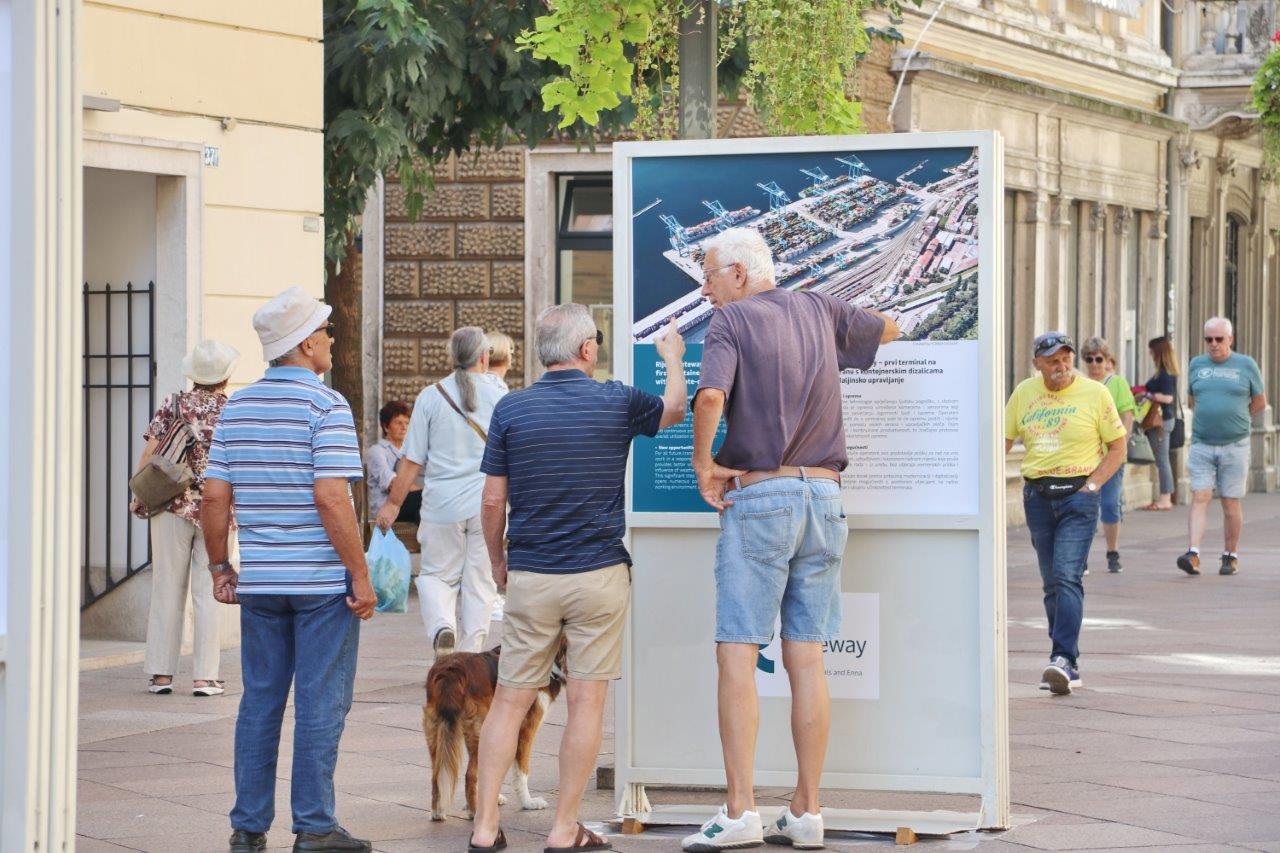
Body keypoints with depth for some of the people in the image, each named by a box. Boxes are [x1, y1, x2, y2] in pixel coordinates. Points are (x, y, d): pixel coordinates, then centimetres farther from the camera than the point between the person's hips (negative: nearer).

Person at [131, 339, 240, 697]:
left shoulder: (173, 405, -1)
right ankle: (204, 677, 2)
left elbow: (149, 454, -4)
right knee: (208, 595, 3)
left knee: (167, 593, 7)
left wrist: (139, 496, 6)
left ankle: (161, 674, 8)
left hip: (173, 508, 1)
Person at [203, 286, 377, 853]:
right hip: (322, 581, -6)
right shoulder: (325, 405, -11)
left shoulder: (238, 406, 8)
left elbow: (215, 495, 6)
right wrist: (360, 577, -13)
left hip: (260, 581, 6)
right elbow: (331, 498, -18)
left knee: (260, 701, 11)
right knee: (320, 703, 0)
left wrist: (219, 566, 15)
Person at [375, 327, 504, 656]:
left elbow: (412, 461, -2)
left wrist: (393, 503, 8)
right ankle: (469, 656, 8)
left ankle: (442, 627, -15)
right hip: (486, 505, 1)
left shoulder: (430, 397, -2)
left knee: (436, 575, 12)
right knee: (480, 583, 8)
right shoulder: (497, 397, -1)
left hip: (442, 505, 0)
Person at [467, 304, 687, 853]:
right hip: (599, 576, -2)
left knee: (510, 701, 7)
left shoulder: (511, 409, -1)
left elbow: (493, 500, 1)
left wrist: (497, 560, 17)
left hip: (529, 578, 2)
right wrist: (673, 359, 39)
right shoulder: (617, 402, -2)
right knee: (586, 703, 3)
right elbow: (674, 409, 20)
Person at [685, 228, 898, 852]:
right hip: (824, 495, 6)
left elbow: (711, 396, -23)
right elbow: (886, 330, 31)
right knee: (806, 660, 7)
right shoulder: (820, 310, 13)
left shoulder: (731, 320, -5)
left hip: (759, 495, -6)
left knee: (737, 654, -4)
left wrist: (702, 462, -9)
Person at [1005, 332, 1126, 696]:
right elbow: (1004, 439, 13)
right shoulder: (1024, 393, 7)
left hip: (1078, 494, -4)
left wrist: (1093, 483, -9)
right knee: (1051, 583, 8)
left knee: (1067, 577, -17)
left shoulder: (1095, 394, -3)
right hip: (1036, 495, 4)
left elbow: (1117, 448, 2)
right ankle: (1068, 664, 15)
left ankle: (1064, 660, -23)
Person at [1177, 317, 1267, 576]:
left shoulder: (1246, 365, 2)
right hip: (1201, 445, 2)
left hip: (1235, 446, -1)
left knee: (1231, 503, 3)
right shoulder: (1196, 365, 9)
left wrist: (1235, 419, 11)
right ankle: (1193, 554, -17)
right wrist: (1211, 418, 12)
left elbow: (1259, 402, 10)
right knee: (1200, 499, -9)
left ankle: (1231, 556, 12)